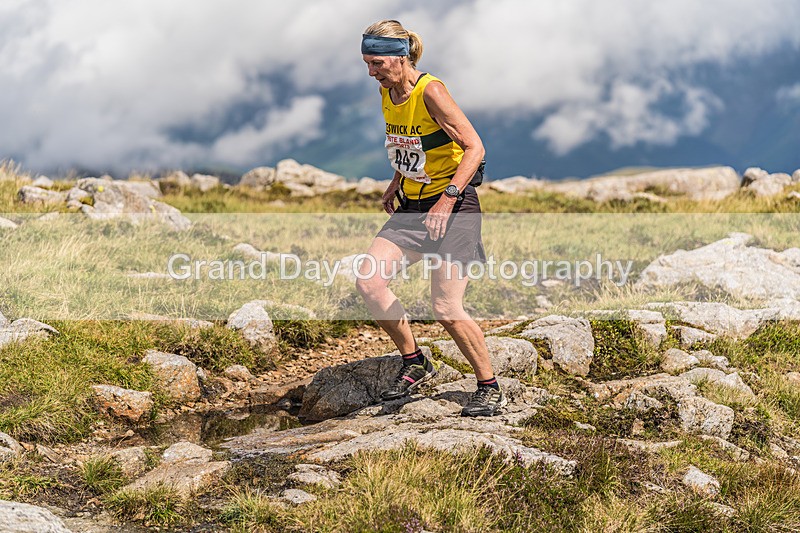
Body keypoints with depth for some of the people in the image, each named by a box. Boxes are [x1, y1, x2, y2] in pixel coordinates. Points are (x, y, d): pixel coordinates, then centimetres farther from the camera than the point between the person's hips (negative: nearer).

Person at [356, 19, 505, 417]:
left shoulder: (430, 91, -18)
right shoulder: (386, 93, 5)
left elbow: (474, 148, -20)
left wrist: (448, 198, -27)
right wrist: (396, 183, 14)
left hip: (454, 207, -7)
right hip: (412, 206, 7)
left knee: (445, 307, -12)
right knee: (368, 280, -10)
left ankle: (489, 388, 8)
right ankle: (414, 364, 7)